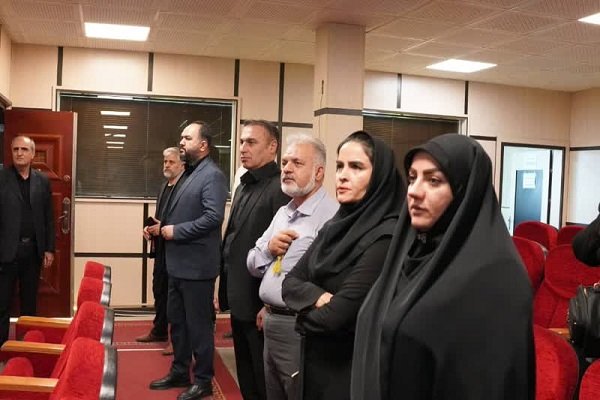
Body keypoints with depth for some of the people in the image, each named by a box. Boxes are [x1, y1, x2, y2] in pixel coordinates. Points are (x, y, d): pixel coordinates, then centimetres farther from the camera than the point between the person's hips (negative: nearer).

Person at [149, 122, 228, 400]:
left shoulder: (212, 175, -14)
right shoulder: (188, 173, 15)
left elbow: (213, 217, -25)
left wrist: (176, 231, -19)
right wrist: (163, 227, 4)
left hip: (197, 265, -9)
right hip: (178, 263, 10)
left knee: (199, 324, 3)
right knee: (177, 321, 18)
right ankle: (179, 372, 33)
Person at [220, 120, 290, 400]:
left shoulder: (280, 188, -17)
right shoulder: (243, 186, 13)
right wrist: (226, 290, 15)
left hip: (259, 302, -9)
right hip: (239, 299, 9)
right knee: (246, 377, 20)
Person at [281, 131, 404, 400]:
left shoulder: (385, 237, -23)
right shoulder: (335, 226, 4)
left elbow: (338, 315, -26)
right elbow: (290, 282, 2)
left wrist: (305, 315, -5)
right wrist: (317, 297, -19)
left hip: (352, 369, -7)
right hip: (317, 359, 7)